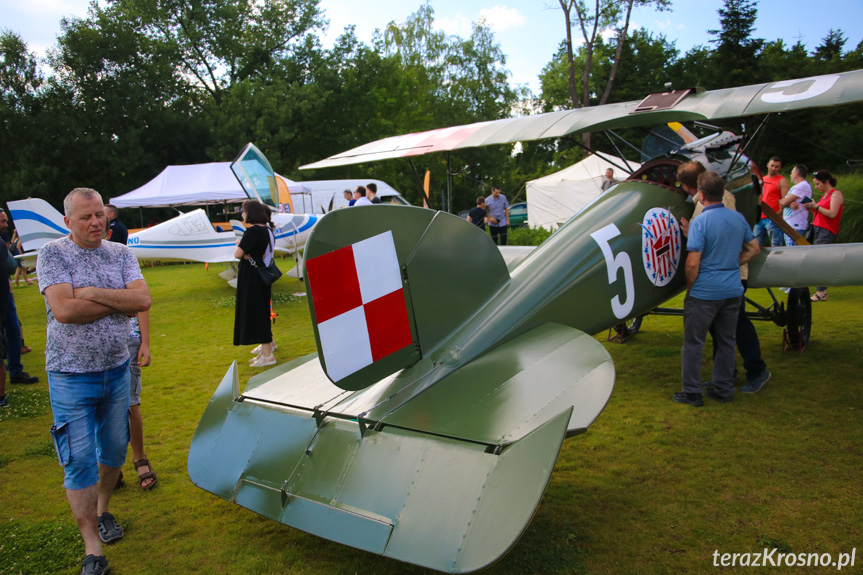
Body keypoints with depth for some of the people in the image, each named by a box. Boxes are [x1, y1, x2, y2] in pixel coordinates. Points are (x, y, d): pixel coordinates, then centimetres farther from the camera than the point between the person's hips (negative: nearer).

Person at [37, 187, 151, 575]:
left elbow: (143, 300, -10)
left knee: (114, 449, 16)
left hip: (117, 369, 4)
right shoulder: (53, 254, -7)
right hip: (71, 375, -4)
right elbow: (63, 310, -21)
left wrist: (93, 293, -19)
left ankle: (101, 510, 41)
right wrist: (119, 301, -12)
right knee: (79, 460, 0)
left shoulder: (120, 253, 4)